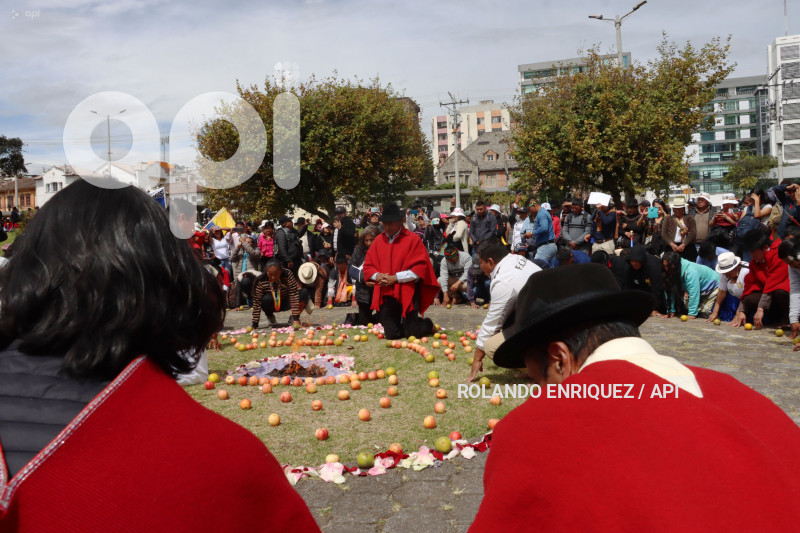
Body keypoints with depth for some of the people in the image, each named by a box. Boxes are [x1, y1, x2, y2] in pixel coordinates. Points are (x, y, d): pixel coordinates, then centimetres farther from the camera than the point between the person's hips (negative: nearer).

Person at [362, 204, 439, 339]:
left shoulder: (412, 239, -6)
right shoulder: (379, 241, 8)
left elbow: (420, 268, -12)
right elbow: (367, 266, 12)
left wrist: (395, 278, -16)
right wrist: (377, 275, -10)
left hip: (407, 293, -4)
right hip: (385, 295, 4)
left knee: (412, 332, -1)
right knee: (391, 334, 5)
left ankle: (428, 324, 32)